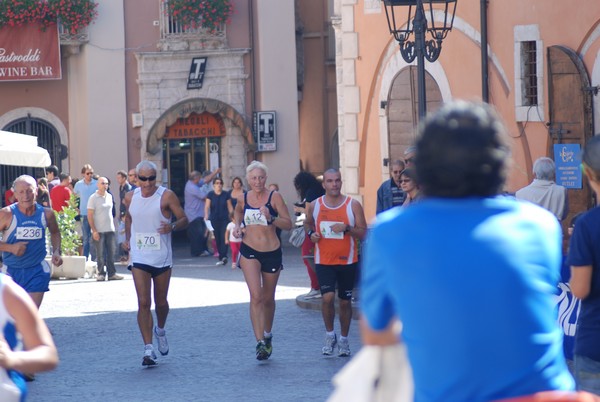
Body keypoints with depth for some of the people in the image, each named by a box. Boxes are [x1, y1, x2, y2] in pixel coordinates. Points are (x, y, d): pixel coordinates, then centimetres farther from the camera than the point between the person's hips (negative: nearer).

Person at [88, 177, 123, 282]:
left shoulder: (109, 196, 11)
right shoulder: (93, 198, -6)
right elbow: (90, 215, -9)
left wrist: (112, 225, 16)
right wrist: (94, 231, -14)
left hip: (110, 229, 5)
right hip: (99, 230, -5)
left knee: (111, 253, 6)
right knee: (101, 254, -1)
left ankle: (112, 273, 10)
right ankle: (101, 273, 7)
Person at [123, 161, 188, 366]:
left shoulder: (166, 196, -7)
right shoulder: (130, 197, 4)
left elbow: (184, 219, -4)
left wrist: (172, 226, -24)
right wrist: (127, 239, 11)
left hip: (162, 257, -1)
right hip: (139, 258, 1)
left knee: (161, 302, 12)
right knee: (143, 303, -10)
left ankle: (160, 330, 44)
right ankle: (148, 349, -11)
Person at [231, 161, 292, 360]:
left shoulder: (274, 197, -6)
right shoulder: (243, 198, 2)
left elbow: (288, 224, -8)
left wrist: (271, 218, -24)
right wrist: (237, 225, 7)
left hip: (272, 252, 0)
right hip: (249, 251, 0)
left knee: (268, 298, 14)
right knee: (255, 296, -16)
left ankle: (268, 335, 38)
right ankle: (260, 342, -20)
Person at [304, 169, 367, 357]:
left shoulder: (353, 205, -3)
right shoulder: (315, 206, 2)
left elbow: (363, 233, -3)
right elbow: (308, 223, 20)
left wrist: (347, 228, -21)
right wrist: (310, 233, -2)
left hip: (347, 260, 0)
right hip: (324, 261, 0)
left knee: (345, 301, 9)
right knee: (328, 297, -16)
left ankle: (344, 340, 25)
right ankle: (329, 335, 7)